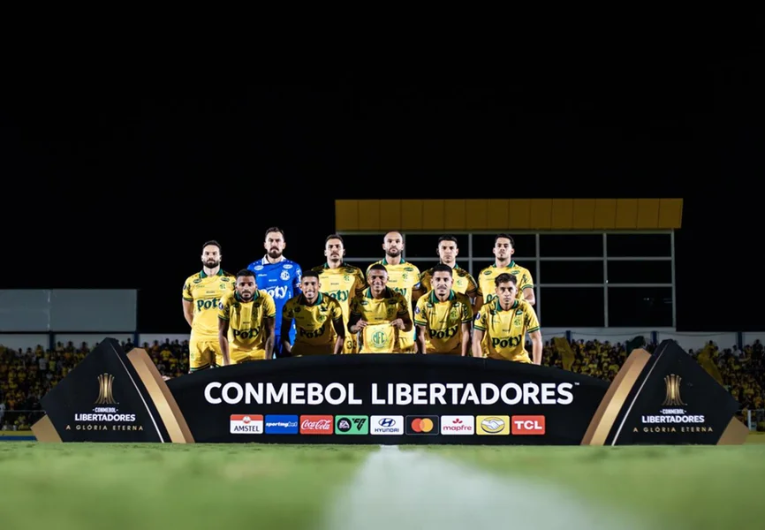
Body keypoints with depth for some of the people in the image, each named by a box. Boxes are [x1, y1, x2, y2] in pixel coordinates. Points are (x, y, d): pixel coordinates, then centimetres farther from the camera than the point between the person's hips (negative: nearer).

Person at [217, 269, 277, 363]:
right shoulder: (227, 301, -18)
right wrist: (226, 362, -12)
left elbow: (270, 333, -11)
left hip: (259, 352, 0)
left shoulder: (266, 300, -18)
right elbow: (222, 333, -10)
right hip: (235, 353, 0)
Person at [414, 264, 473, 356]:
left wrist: (463, 358, -9)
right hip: (431, 353, 0)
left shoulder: (462, 301, -8)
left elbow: (466, 332, -4)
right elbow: (420, 333, -5)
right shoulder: (423, 302, -8)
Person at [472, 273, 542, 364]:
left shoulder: (525, 308, -10)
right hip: (491, 360, -1)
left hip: (519, 360, 1)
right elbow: (477, 340, -9)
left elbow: (536, 339, -5)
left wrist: (536, 367, -11)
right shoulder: (486, 310, -11)